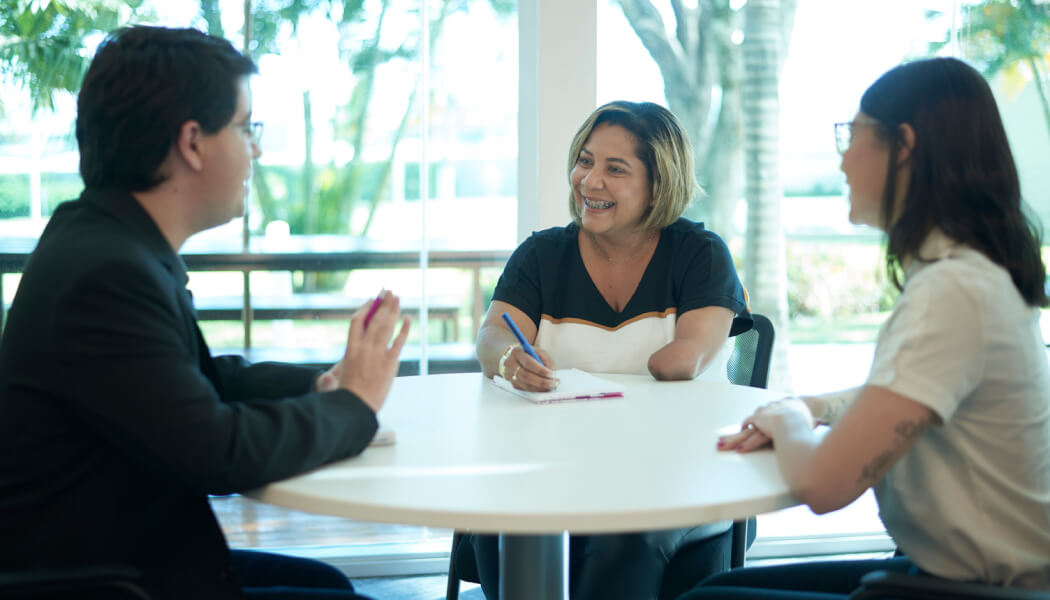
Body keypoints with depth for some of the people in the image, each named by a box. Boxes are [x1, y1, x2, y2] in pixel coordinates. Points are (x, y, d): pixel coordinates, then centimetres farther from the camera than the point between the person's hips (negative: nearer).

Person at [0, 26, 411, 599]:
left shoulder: (109, 238, 4)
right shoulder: (106, 272, -26)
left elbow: (204, 377, 13)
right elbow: (220, 452, -27)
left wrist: (322, 382, -2)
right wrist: (353, 404, -12)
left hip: (132, 548, 9)